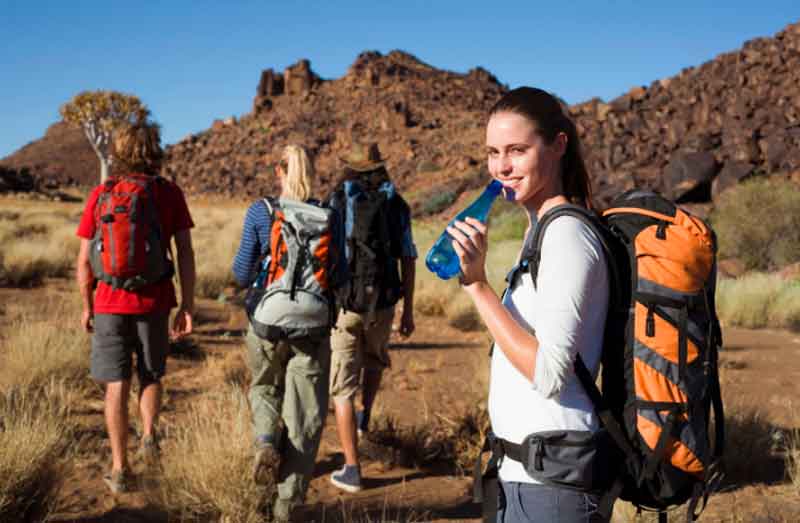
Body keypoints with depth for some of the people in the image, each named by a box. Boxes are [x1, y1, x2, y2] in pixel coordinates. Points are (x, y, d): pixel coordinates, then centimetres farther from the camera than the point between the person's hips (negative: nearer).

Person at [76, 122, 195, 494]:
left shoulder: (100, 195, -1)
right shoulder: (170, 194, -3)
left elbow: (84, 260, 1)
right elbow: (185, 252, -7)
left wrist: (86, 307, 13)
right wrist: (187, 306, -1)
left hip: (110, 302, 0)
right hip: (154, 302, 0)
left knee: (117, 386, 8)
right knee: (151, 374, 23)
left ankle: (119, 470, 9)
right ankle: (149, 433, 2)